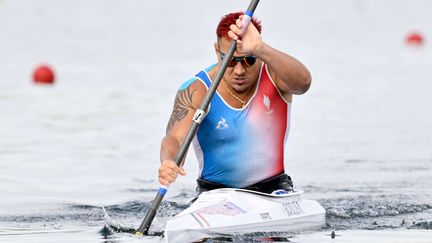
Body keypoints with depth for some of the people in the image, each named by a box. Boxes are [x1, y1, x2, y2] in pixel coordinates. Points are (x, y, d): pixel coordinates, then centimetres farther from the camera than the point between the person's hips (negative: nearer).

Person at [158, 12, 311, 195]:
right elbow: (175, 137, -23)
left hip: (273, 188, 0)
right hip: (214, 193, 0)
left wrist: (260, 49, -48)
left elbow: (303, 82, -31)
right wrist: (169, 163, -49)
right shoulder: (196, 92, -11)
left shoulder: (273, 74, -8)